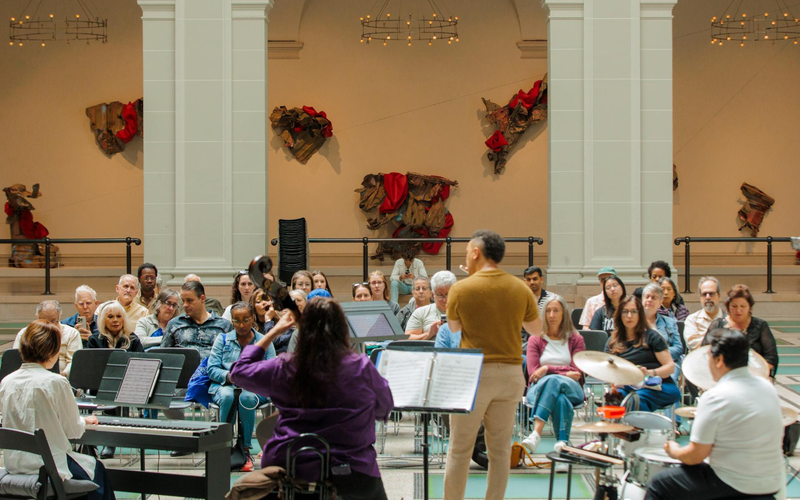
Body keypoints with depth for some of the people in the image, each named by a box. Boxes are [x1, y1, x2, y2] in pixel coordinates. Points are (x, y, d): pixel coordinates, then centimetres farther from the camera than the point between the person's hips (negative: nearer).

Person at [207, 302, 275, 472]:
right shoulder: (223, 340, 14)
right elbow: (212, 369, 2)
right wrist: (229, 376, -19)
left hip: (255, 388, -1)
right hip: (224, 386, 1)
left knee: (246, 398, -37)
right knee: (227, 396, -36)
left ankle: (245, 449, -23)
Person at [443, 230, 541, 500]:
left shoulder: (461, 289, -9)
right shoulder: (521, 289, -1)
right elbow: (537, 328, 12)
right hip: (510, 373, 3)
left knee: (459, 449, 5)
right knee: (500, 450, 9)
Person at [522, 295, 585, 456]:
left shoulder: (576, 339, 14)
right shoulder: (535, 339, 12)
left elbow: (577, 371, 1)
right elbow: (533, 372, -1)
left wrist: (548, 368, -8)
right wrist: (565, 372, -10)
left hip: (571, 389, 0)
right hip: (539, 389, 0)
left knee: (553, 381, -38)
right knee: (560, 399, -38)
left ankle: (536, 434, -52)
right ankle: (563, 441, -53)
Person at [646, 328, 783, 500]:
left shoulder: (715, 397, -20)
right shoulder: (768, 387, 2)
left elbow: (695, 455, -16)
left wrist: (674, 451, 6)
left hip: (735, 484, -8)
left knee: (658, 484, 7)